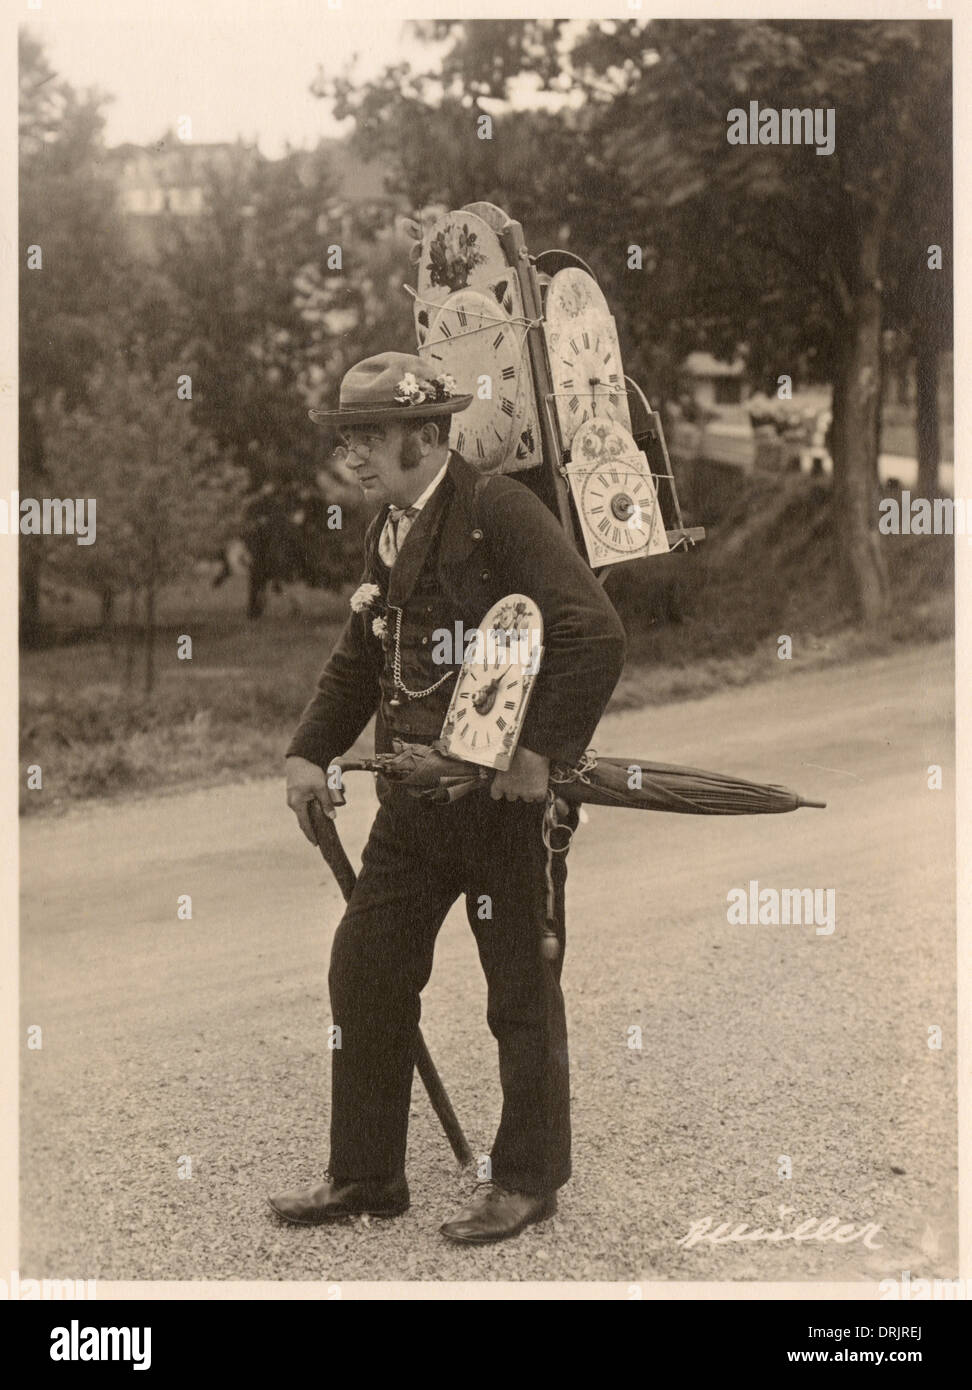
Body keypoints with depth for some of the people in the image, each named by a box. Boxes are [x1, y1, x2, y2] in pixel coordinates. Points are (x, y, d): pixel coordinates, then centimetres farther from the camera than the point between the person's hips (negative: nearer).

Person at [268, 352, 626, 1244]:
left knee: (523, 992, 6)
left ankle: (528, 1180, 21)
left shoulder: (500, 510, -14)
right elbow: (359, 659, 21)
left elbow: (596, 632, -22)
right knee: (365, 973, 10)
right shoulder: (387, 532, 12)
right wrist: (310, 753, 10)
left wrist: (540, 751, -22)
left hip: (509, 796, -8)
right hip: (416, 795, 8)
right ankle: (366, 1175, 23)